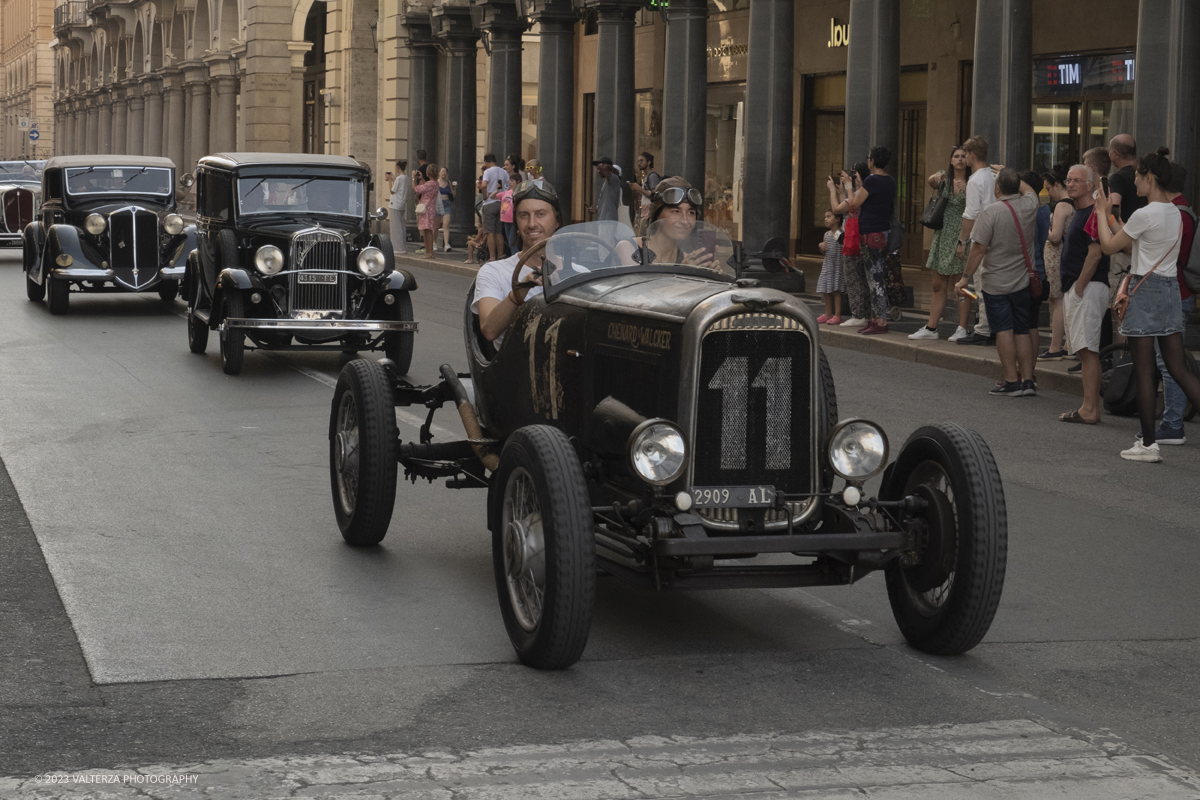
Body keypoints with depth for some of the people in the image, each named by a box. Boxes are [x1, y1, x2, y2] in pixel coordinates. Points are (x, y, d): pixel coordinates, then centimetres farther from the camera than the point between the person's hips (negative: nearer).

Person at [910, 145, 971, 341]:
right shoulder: (944, 177, 7)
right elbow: (931, 182, -14)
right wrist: (934, 178, -35)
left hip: (961, 237, -5)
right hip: (942, 237, 5)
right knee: (938, 286, 8)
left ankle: (962, 329, 0)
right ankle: (931, 328, 12)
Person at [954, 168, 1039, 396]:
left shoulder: (990, 213, -15)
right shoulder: (1029, 206, 0)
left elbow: (979, 249, -14)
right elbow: (1028, 190, 26)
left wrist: (965, 277, -6)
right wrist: (1012, 176, 36)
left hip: (996, 283, -5)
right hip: (1023, 281, 5)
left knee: (1004, 330, -3)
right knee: (1022, 331, 10)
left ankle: (1012, 381, -5)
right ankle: (1027, 380, 8)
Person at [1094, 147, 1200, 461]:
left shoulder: (1144, 215, -16)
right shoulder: (1174, 213, 10)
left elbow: (1109, 245, -6)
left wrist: (1102, 212, 7)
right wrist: (1110, 214, 24)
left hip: (1145, 291, -8)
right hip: (1171, 288, 8)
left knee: (1144, 371, 0)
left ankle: (1148, 443, 3)